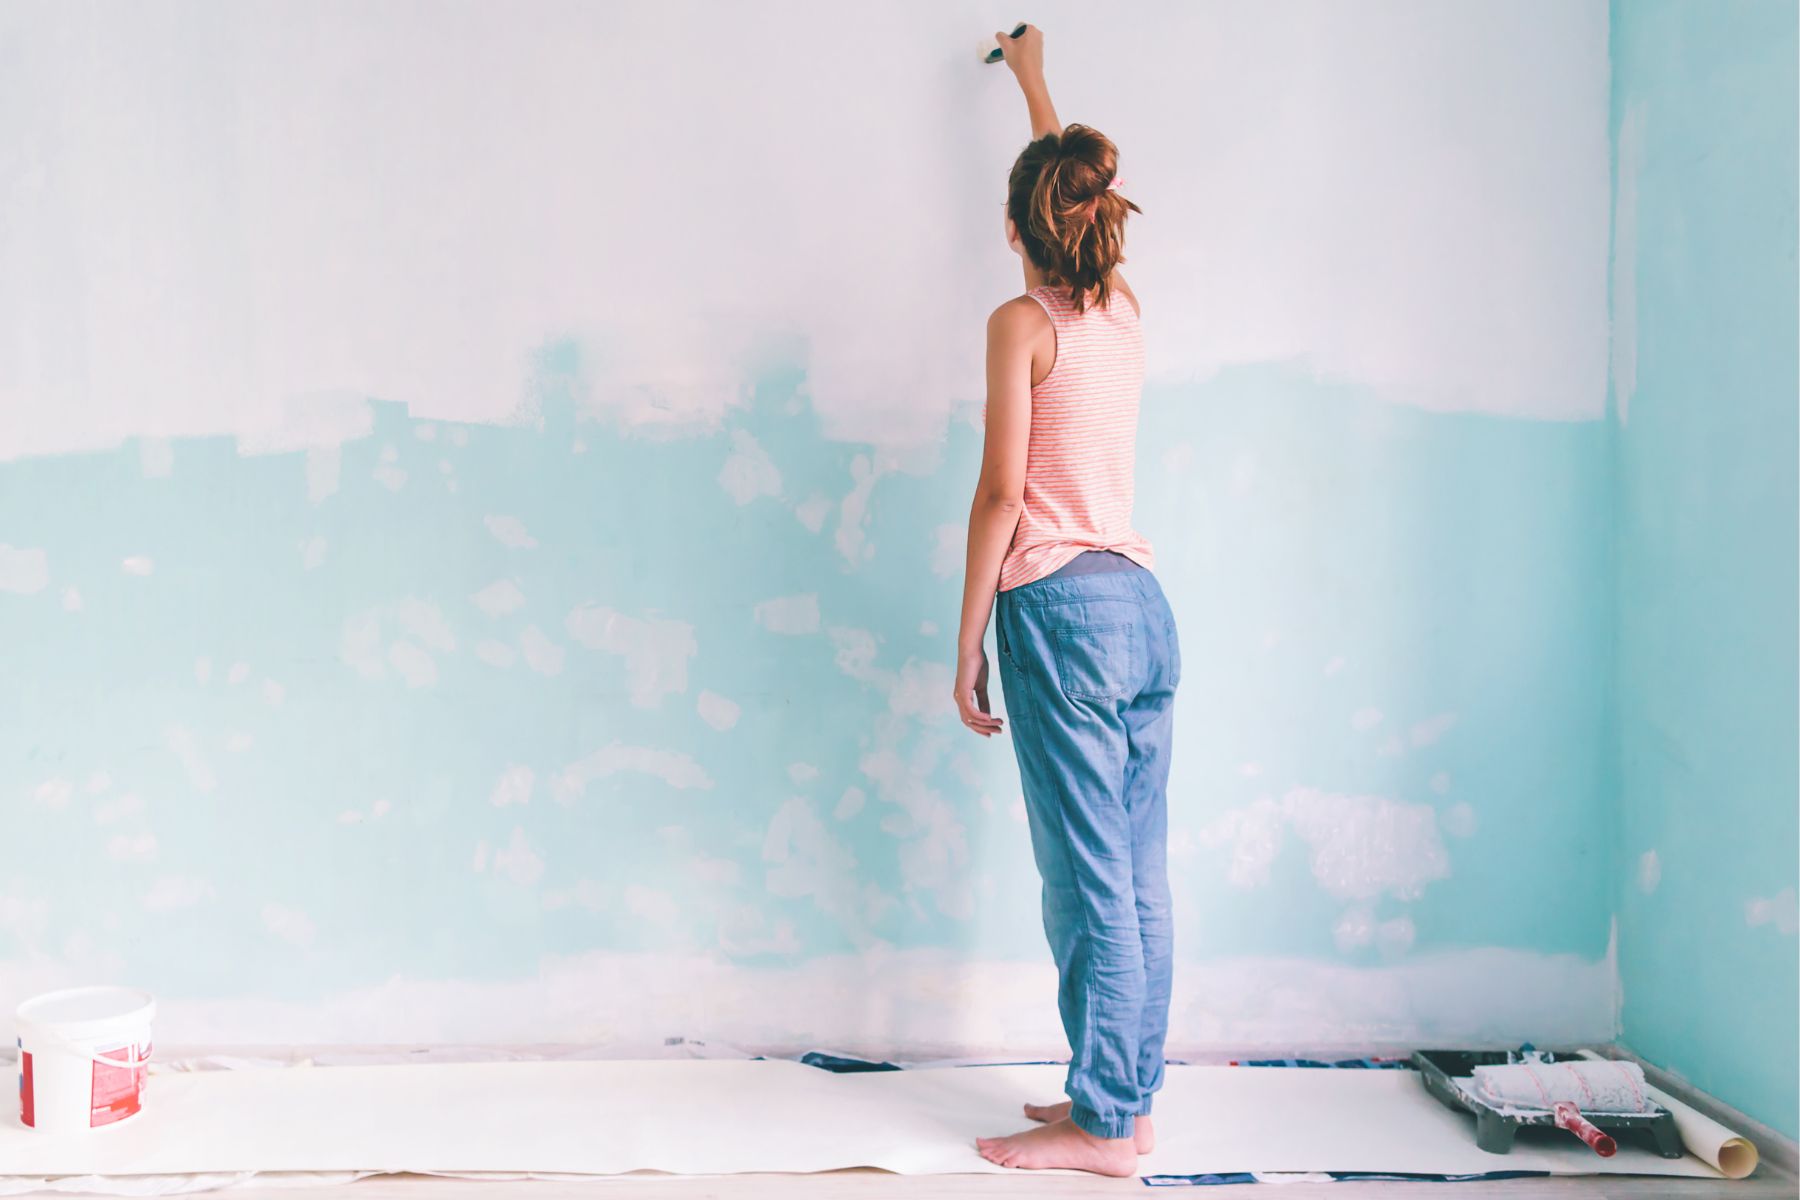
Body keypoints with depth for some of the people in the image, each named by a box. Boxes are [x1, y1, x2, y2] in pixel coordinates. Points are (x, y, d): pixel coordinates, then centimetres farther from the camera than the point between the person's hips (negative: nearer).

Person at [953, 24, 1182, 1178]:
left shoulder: (1024, 322, -6)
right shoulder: (1124, 307, 13)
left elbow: (1002, 492, -10)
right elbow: (1078, 175, 33)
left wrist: (969, 642, -4)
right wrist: (1036, 82, 48)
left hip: (1061, 607, -7)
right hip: (1146, 605, 8)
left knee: (1089, 882, -2)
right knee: (1139, 879, 10)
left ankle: (1101, 1123, 7)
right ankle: (1127, 1098, 21)